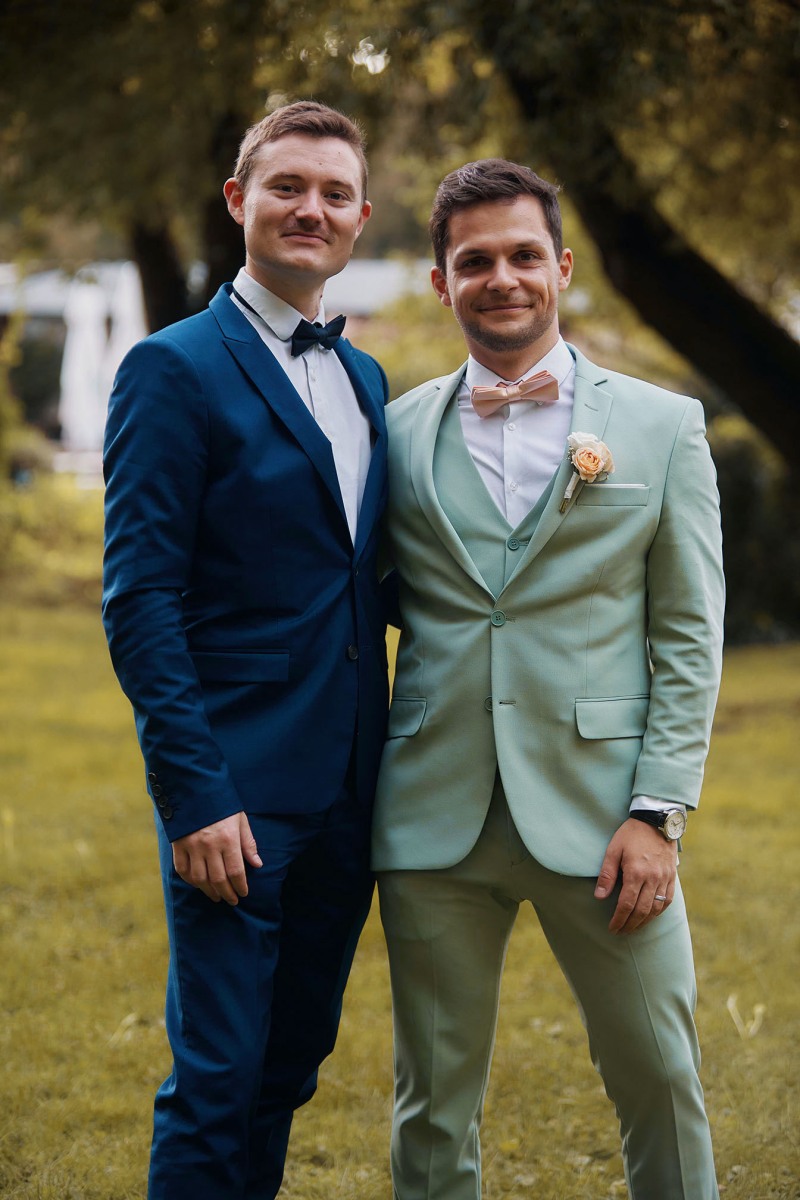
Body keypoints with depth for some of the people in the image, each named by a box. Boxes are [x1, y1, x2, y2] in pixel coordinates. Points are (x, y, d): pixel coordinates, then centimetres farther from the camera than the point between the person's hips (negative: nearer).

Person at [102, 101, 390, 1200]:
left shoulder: (366, 379, 14)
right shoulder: (177, 369, -7)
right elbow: (140, 599, -12)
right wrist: (192, 796, -18)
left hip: (345, 793, 7)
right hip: (239, 796, -7)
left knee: (291, 1066, 15)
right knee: (218, 1083, -2)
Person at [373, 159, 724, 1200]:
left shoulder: (662, 426, 4)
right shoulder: (400, 432, 9)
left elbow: (689, 635, 2)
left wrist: (658, 813, -7)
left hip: (597, 818, -1)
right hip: (435, 817, 2)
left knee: (659, 1077, 4)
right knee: (435, 1096, 9)